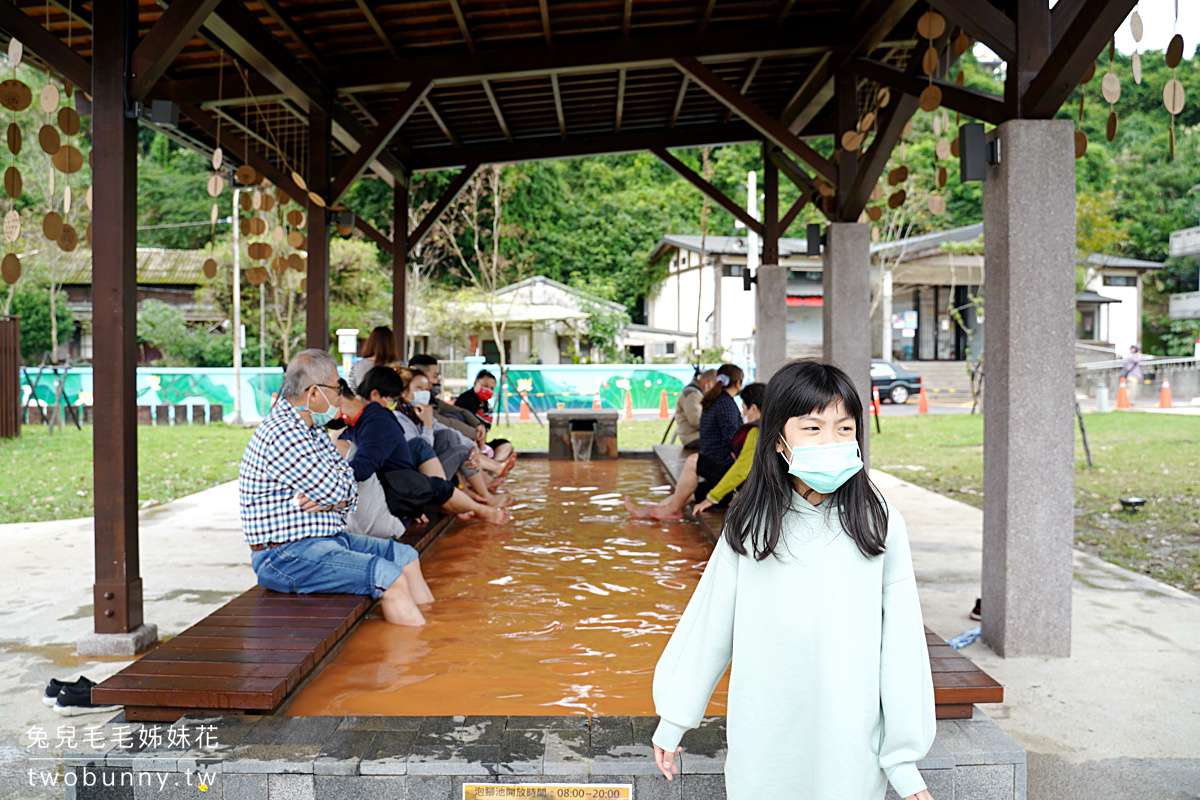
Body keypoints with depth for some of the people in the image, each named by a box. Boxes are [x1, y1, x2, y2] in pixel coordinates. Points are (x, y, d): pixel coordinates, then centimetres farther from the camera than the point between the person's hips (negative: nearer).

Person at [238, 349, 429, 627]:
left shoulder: (311, 429, 13)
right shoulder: (281, 434, -20)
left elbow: (350, 494, 11)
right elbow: (337, 490, -18)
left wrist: (329, 501, -10)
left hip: (327, 538, 10)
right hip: (286, 556, -10)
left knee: (405, 557, 8)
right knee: (389, 576, -20)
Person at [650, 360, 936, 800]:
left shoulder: (879, 524, -7)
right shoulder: (749, 525, -4)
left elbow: (900, 644, -4)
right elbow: (707, 627, 3)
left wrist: (905, 761, -2)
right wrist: (671, 721, 9)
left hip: (852, 751, -1)